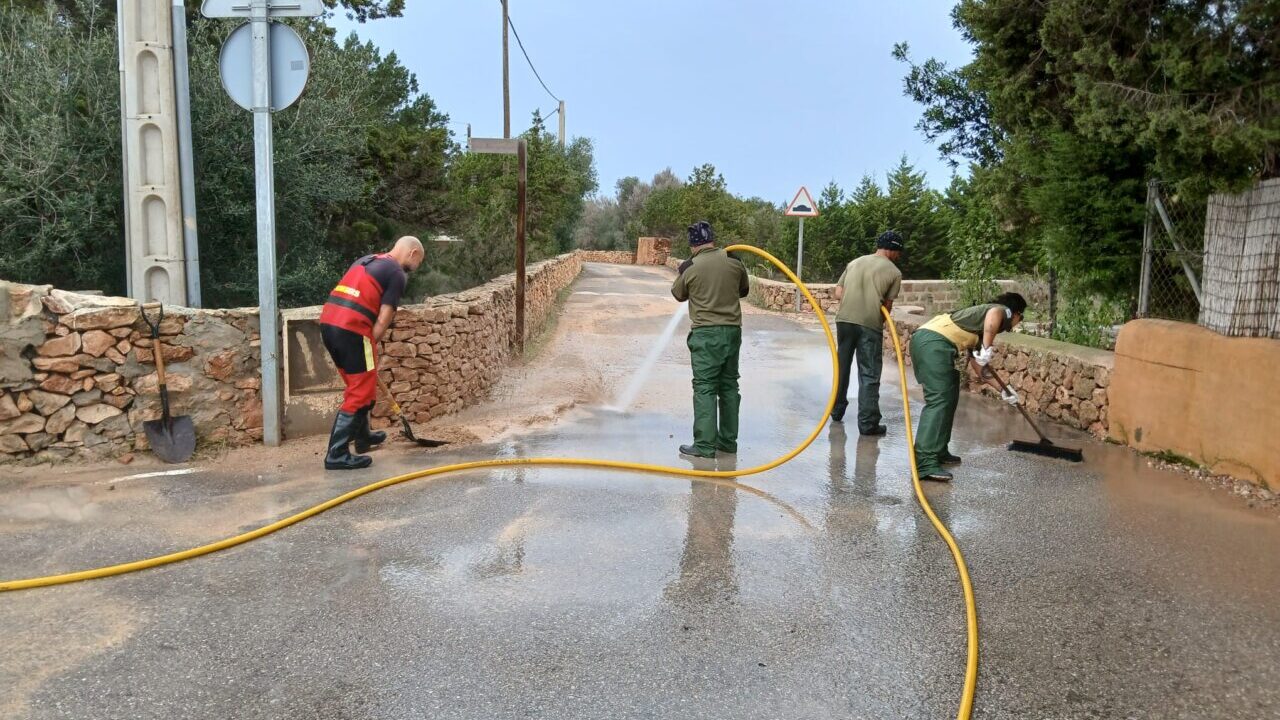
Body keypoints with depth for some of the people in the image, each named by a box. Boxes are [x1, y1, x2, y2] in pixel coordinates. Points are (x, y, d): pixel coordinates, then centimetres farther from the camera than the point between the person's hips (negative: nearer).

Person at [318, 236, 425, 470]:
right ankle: (337, 455, 0)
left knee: (356, 385, 24)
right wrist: (371, 346, 4)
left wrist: (367, 347, 22)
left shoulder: (366, 261, 24)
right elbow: (383, 320, -8)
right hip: (351, 329, -9)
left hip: (328, 323, 9)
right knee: (361, 392, 1)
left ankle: (362, 437, 39)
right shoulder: (397, 273, -1)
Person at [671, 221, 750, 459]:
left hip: (705, 333, -4)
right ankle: (728, 440, 19)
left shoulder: (690, 268, -7)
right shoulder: (734, 261, 1)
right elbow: (744, 290, 17)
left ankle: (705, 445, -5)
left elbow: (678, 294, 11)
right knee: (729, 385, 13)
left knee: (705, 387, -2)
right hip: (732, 330, 4)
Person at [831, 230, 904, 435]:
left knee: (842, 366, 19)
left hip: (845, 319, 4)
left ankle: (837, 411, 30)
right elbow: (888, 305, 1)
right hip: (870, 324, -4)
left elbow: (838, 293, 10)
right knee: (869, 375, 1)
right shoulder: (894, 272, 4)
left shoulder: (855, 262, 16)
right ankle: (868, 423, 1)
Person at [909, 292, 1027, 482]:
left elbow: (977, 365, 36)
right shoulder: (1003, 311, 11)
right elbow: (993, 315, -16)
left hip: (923, 338, 9)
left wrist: (1003, 389, 40)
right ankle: (926, 462, -19)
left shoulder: (980, 330, 35)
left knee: (947, 398, 19)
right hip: (935, 342, -9)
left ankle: (938, 451, 24)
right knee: (940, 400, -13)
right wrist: (987, 348, -14)